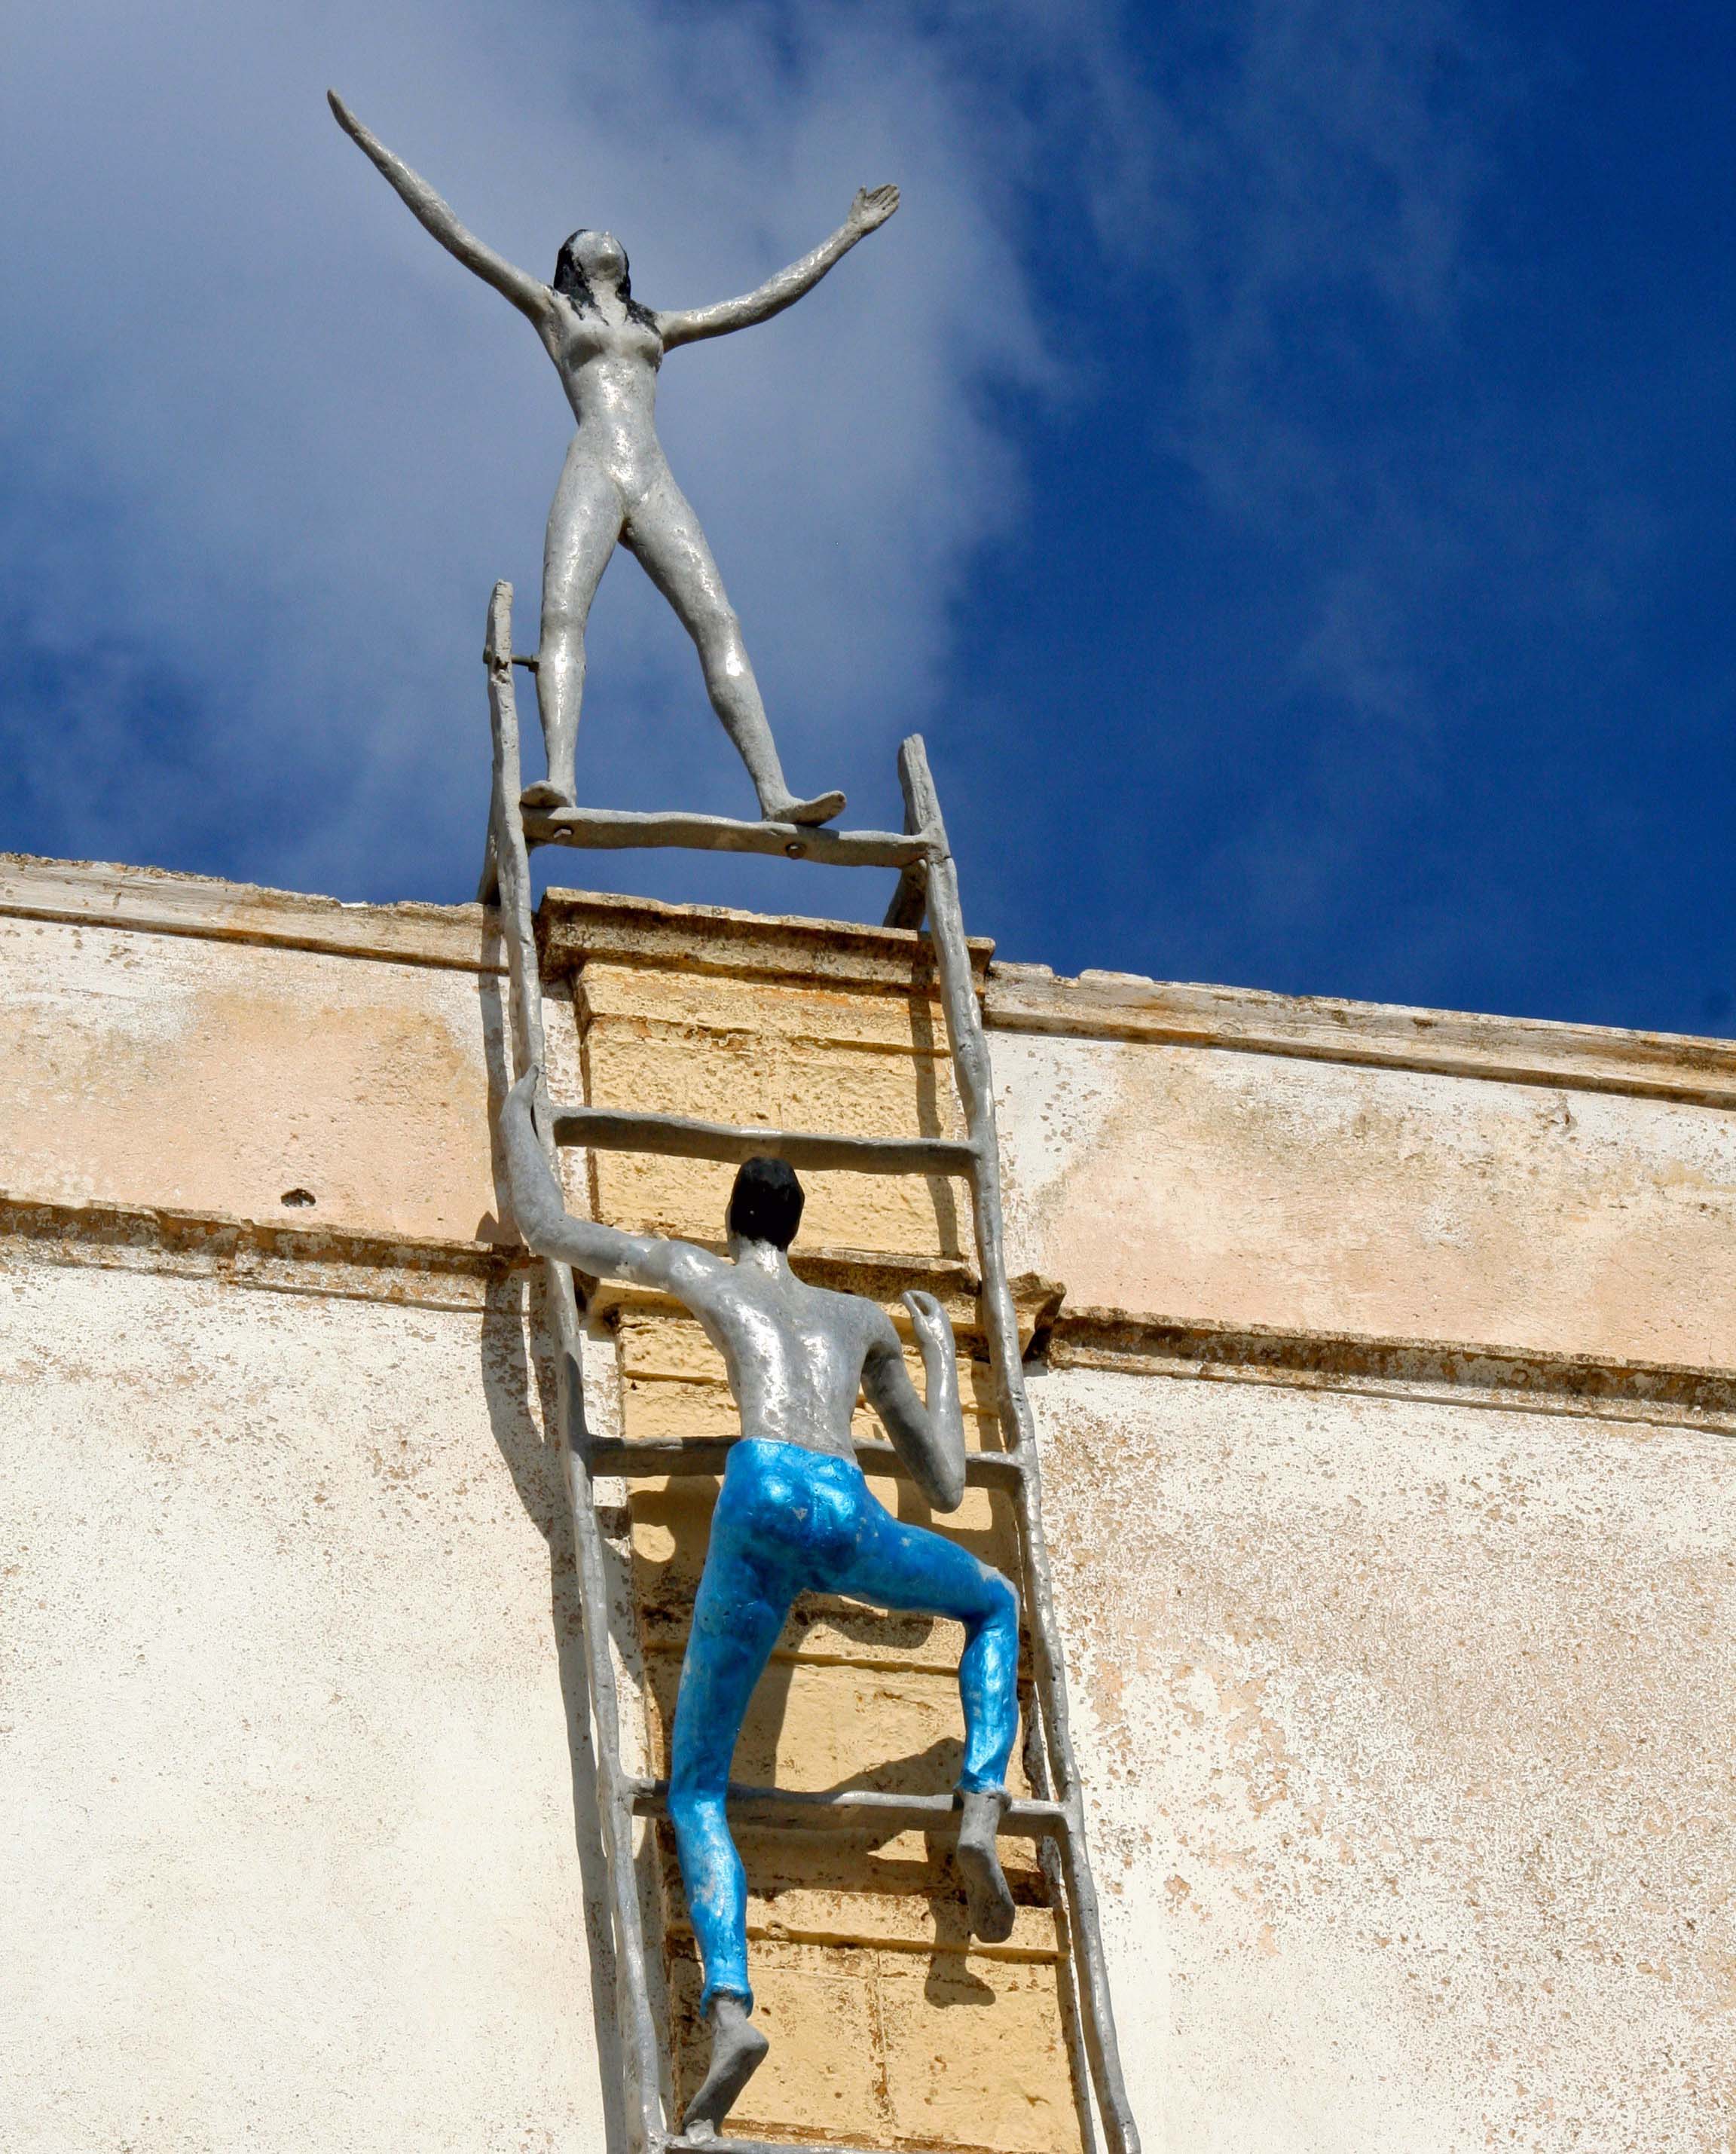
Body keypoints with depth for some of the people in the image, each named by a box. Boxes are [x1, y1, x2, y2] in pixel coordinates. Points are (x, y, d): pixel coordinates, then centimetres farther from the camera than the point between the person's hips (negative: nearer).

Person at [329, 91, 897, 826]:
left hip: (656, 485, 3)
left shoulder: (657, 326, 32)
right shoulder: (552, 308, 23)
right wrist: (370, 146, 16)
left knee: (719, 622, -15)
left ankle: (774, 793, -27)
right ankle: (559, 780, -44)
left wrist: (850, 234, 43)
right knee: (562, 613, -25)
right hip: (591, 474, -3)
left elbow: (769, 297, 38)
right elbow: (455, 234, 20)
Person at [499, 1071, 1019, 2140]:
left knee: (698, 1789, 5)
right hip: (851, 1515, 2)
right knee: (994, 1603, 34)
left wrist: (521, 1119, 52)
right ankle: (983, 1812, 10)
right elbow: (946, 1486, 37)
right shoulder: (866, 1320, 34)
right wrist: (941, 1353, 53)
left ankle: (731, 2004, -21)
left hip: (763, 1499, -1)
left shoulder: (701, 1271, 28)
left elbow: (548, 1230, 34)